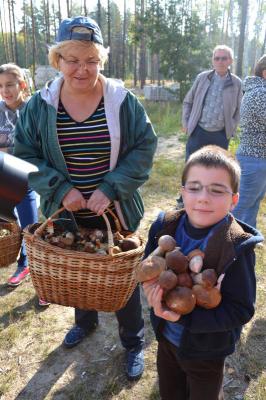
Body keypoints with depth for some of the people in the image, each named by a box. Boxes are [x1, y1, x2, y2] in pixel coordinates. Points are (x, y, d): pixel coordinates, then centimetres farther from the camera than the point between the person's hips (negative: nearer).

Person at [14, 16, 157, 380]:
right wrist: (60, 189, -17)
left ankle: (134, 342, 37)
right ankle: (85, 321, 54)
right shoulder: (39, 106, -6)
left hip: (115, 213, -2)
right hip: (67, 214, 2)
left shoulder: (123, 100, -9)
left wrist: (111, 189, -19)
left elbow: (144, 148, -8)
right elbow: (24, 155, -3)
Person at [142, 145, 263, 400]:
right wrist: (151, 286, -26)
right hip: (166, 336, 4)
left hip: (206, 350, -4)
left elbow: (241, 310, -24)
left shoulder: (237, 247, -28)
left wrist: (184, 317, -33)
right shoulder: (165, 226, -15)